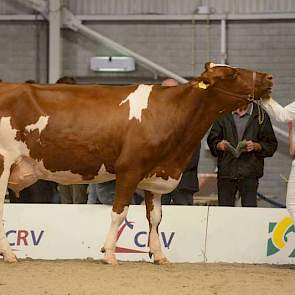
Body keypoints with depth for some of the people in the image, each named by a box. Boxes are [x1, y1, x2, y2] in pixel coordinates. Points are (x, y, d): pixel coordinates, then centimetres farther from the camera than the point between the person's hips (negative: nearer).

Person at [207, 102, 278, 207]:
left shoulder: (260, 116, 4)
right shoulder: (223, 115, 9)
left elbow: (271, 145, 5)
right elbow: (212, 139, 11)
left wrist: (256, 146, -14)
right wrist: (219, 145, -10)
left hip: (249, 174, -2)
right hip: (226, 172, 2)